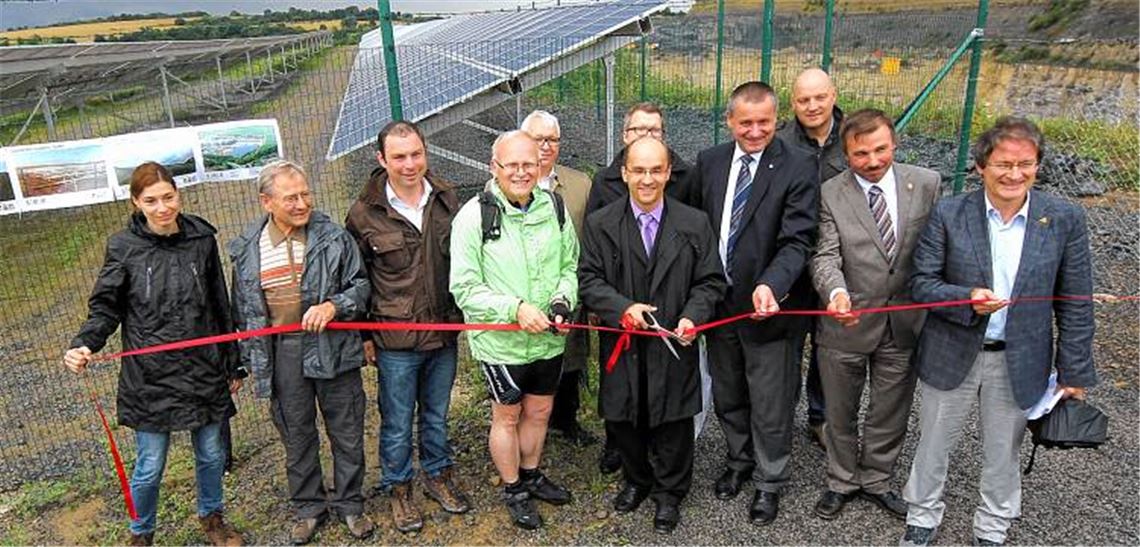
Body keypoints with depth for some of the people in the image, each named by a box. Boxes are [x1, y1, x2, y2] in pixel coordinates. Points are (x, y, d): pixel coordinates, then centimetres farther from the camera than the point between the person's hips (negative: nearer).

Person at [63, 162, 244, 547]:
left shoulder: (202, 239, -1)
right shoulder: (124, 247, -7)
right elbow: (105, 307, -1)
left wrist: (232, 365, 10)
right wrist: (84, 344, -22)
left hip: (204, 372, 2)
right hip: (150, 378, -2)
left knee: (212, 455, 16)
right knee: (150, 467, 9)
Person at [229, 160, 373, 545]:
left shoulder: (334, 237, -6)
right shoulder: (247, 249, 1)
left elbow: (361, 285, 0)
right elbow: (243, 311, 10)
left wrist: (334, 305, -19)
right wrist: (249, 362, 11)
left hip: (332, 348, -1)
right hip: (281, 353, 1)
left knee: (347, 433, 10)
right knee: (296, 436, 14)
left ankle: (349, 503, 31)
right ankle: (308, 507, 34)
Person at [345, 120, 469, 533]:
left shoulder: (446, 198, -1)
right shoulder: (365, 213, -10)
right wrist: (363, 335, 0)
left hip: (443, 331, 3)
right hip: (395, 341, -3)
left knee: (437, 414, 20)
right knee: (397, 422, 12)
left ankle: (437, 474, 41)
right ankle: (397, 487, 32)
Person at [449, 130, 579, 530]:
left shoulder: (554, 207, -3)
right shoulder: (474, 216, -16)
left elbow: (571, 265, 9)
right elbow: (465, 289, -15)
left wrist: (563, 299, -11)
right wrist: (515, 308, -25)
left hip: (549, 337, 4)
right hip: (500, 342, -4)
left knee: (539, 410, 21)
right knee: (507, 416, 14)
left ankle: (531, 475, 46)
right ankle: (513, 490, 36)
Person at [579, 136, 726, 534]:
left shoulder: (694, 223, -3)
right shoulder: (601, 224, -3)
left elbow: (710, 281, 1)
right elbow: (588, 280, -4)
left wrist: (692, 317, -17)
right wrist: (624, 308, -20)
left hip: (673, 345, 0)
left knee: (672, 424, 12)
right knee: (625, 420, 16)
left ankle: (669, 493, 36)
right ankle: (636, 480, 43)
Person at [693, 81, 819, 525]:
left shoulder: (797, 167, -13)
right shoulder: (709, 161, 2)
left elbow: (797, 240, -19)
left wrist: (770, 285, -36)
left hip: (769, 305, -4)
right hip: (719, 301, 5)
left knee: (770, 405, 11)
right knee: (727, 396, 22)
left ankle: (769, 482, 35)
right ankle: (739, 461, 47)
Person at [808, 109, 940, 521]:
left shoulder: (927, 184, -4)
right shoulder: (829, 194, -10)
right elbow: (825, 256, -18)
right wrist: (836, 291, -38)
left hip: (904, 323, 2)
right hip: (847, 324, -2)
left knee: (890, 413, 19)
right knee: (841, 414, 17)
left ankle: (876, 481, 42)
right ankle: (842, 481, 40)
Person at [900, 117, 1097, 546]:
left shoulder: (1064, 220, -8)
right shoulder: (948, 214, -11)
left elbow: (1075, 305, -2)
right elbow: (921, 282, -8)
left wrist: (1073, 372, 0)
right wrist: (967, 298, -27)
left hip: (1019, 362, 1)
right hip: (952, 355, 0)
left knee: (1003, 454, 19)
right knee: (933, 446, 16)